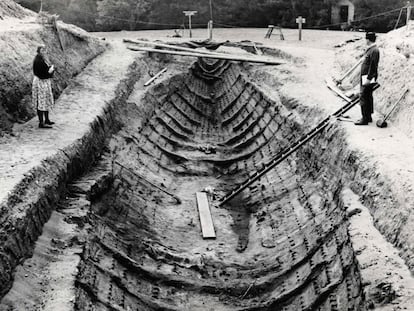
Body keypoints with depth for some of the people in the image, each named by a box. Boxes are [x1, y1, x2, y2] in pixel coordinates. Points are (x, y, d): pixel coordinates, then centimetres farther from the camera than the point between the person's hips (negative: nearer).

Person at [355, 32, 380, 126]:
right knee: (368, 97, 16)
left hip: (368, 78, -10)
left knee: (363, 97, -10)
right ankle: (368, 117, 24)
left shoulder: (374, 50, -17)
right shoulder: (371, 49, 14)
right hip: (365, 77, 10)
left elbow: (373, 66, -22)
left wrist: (368, 78, -24)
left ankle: (365, 119, -7)